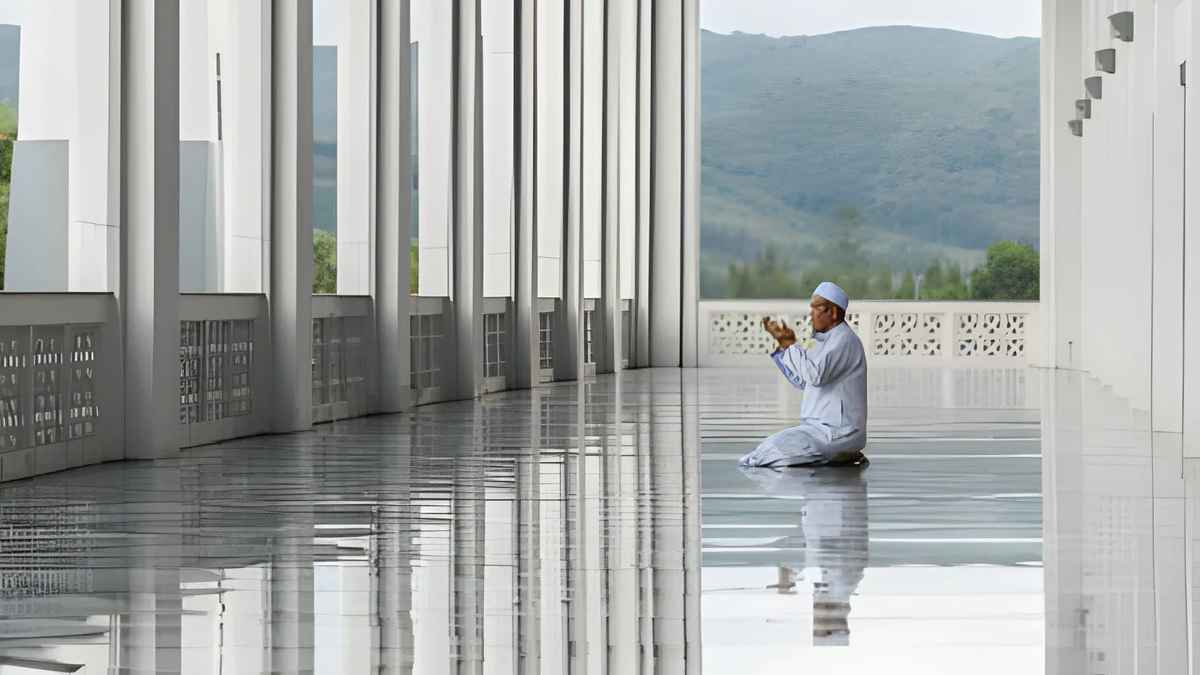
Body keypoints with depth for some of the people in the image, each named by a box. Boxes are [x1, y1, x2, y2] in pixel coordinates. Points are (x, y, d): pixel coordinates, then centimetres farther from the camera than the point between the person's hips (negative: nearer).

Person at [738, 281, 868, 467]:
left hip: (837, 431, -10)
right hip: (821, 427, 10)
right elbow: (801, 381, 20)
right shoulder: (827, 340, 18)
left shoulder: (844, 340, -14)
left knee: (776, 446, -20)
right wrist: (781, 343, 13)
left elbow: (816, 375, -27)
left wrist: (790, 344, -18)